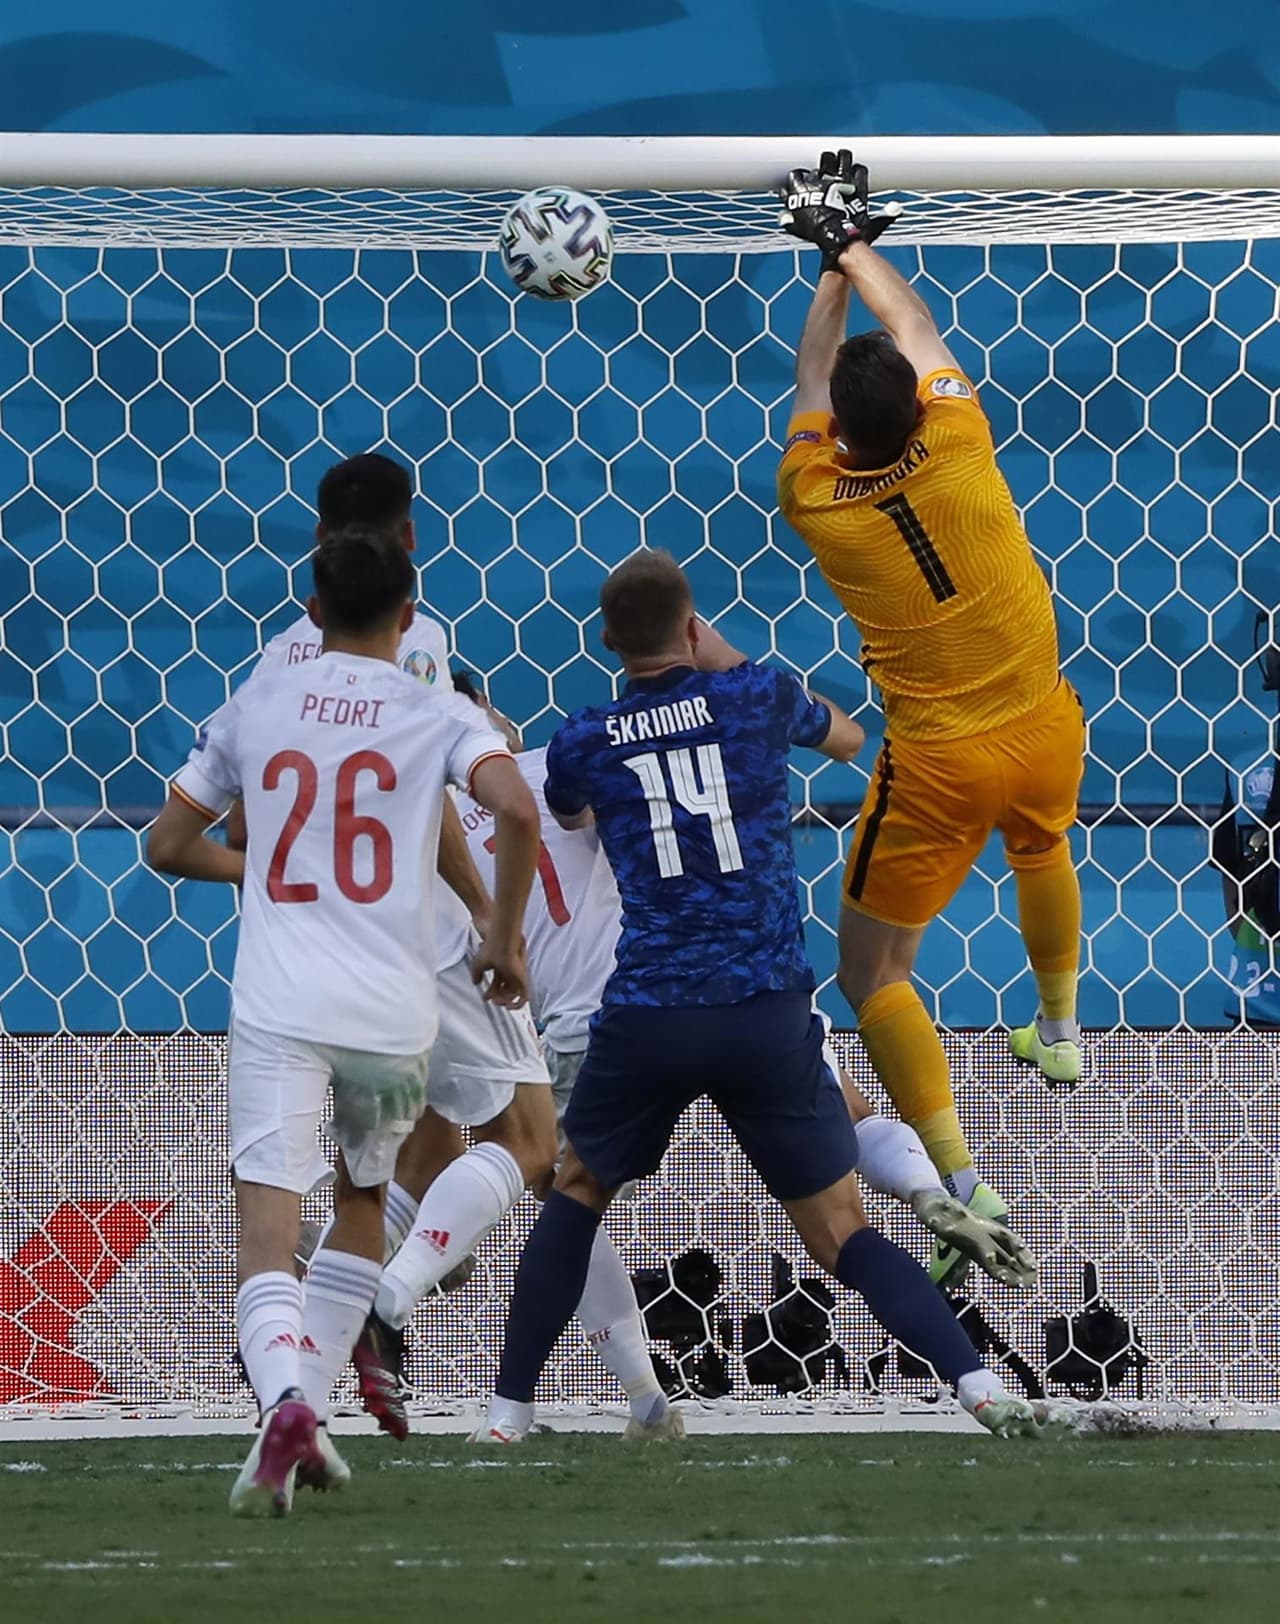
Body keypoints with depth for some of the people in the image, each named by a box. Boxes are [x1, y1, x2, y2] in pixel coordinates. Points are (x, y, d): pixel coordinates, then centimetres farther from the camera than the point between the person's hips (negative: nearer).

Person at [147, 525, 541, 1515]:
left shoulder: (256, 709, 10)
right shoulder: (436, 715, 4)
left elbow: (168, 846, 16)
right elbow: (516, 807, -15)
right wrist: (505, 940, -1)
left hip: (277, 1011, -1)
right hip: (393, 1013, 1)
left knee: (267, 1237, -8)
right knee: (365, 1207, 25)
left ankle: (286, 1399, -36)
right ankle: (306, 1419, 19)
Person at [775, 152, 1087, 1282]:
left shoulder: (814, 500, -14)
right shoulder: (957, 445, -13)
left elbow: (811, 376, 6)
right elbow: (915, 326, 7)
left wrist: (834, 265, 19)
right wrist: (854, 246, 21)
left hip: (939, 768, -4)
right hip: (1045, 732, 4)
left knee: (873, 974, 5)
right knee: (1041, 850, 38)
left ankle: (965, 1186, -11)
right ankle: (1060, 1030, 59)